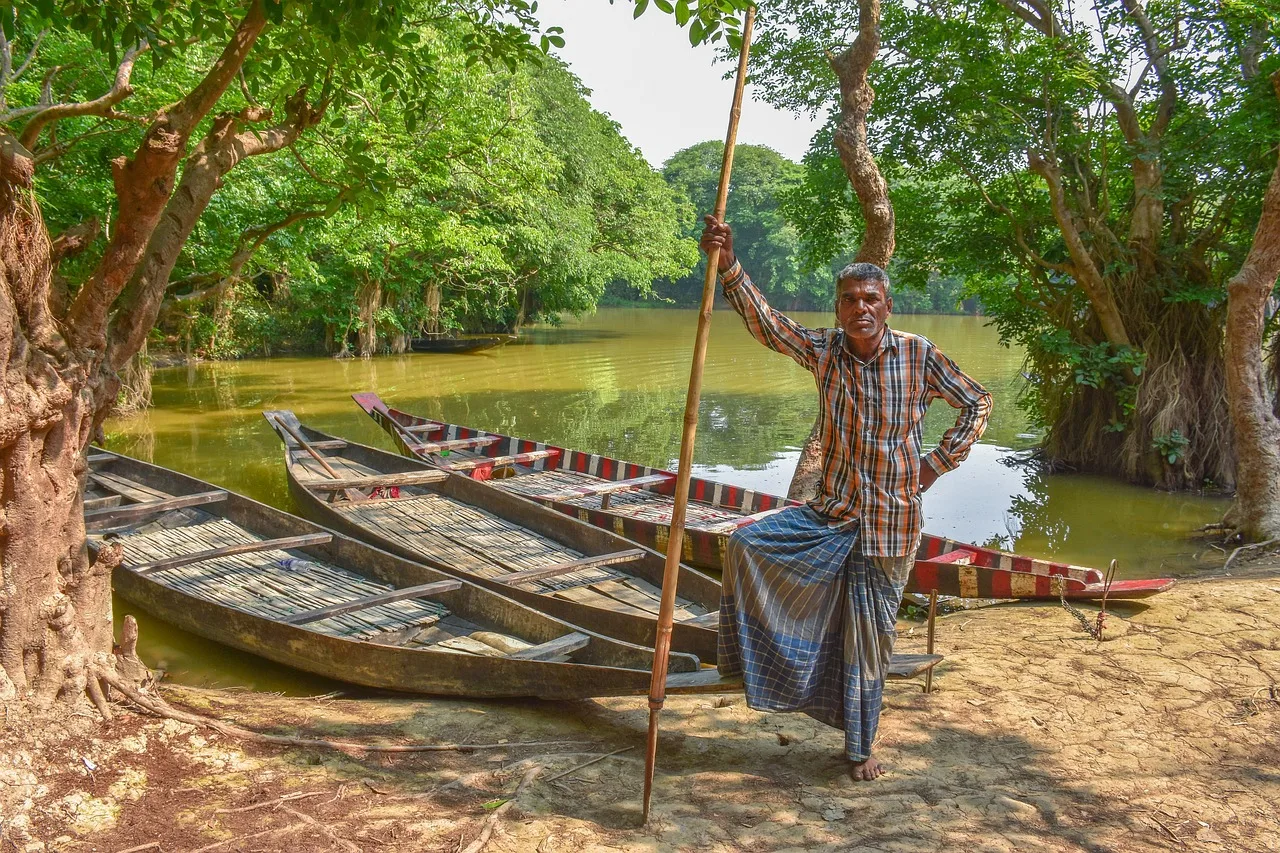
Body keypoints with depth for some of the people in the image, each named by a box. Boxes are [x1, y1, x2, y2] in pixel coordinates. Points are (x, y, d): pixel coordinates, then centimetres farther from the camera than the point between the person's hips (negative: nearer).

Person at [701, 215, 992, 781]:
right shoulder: (824, 350, -3)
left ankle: (860, 750, 26)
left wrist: (938, 464, -3)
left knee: (869, 637, 7)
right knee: (748, 543, -19)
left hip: (891, 520, -2)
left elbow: (976, 403, 4)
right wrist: (728, 267, -30)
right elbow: (765, 324, -16)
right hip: (832, 512, 2)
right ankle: (749, 656, 2)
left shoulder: (919, 356, -7)